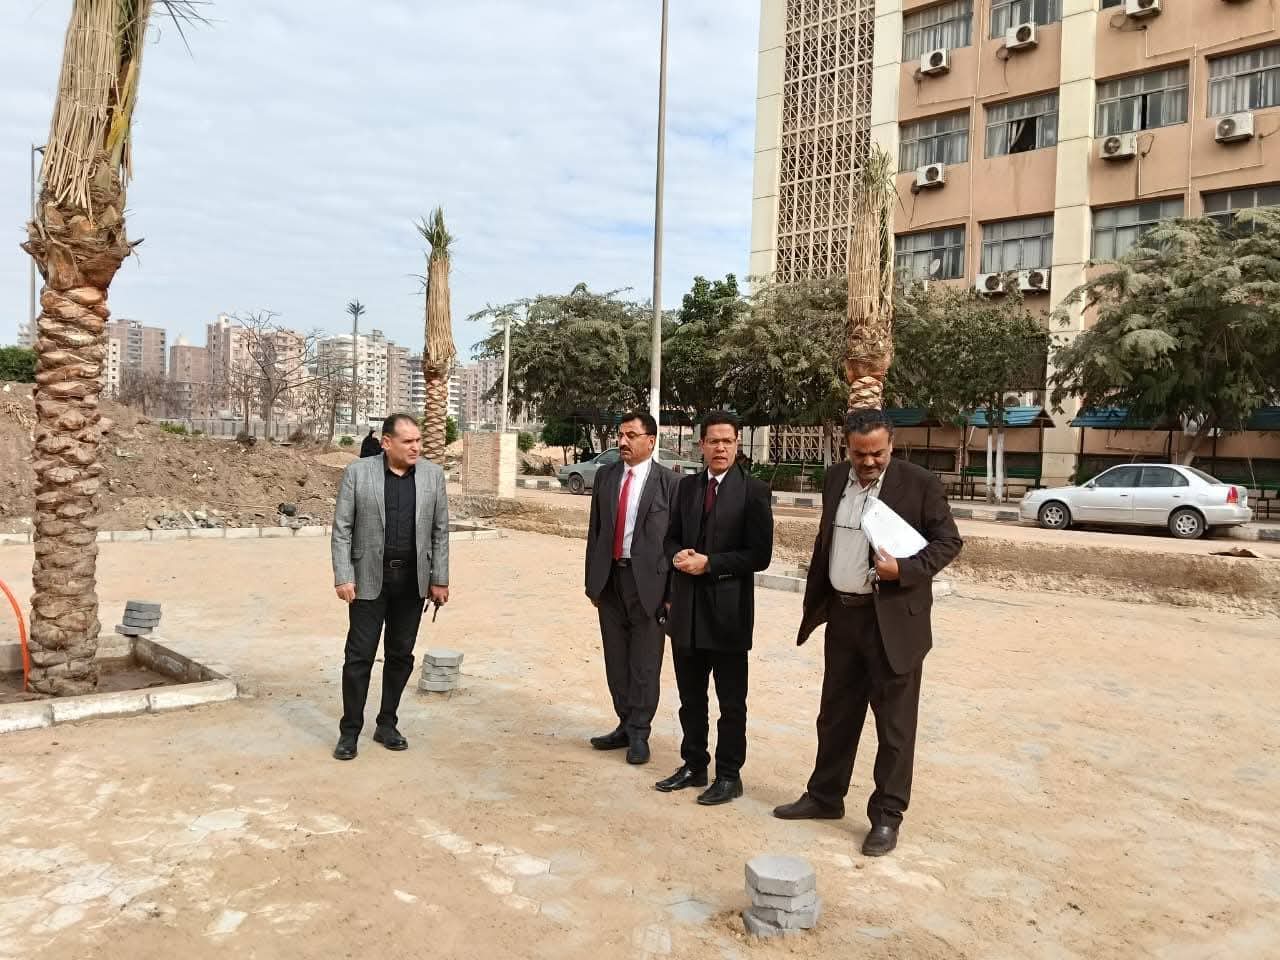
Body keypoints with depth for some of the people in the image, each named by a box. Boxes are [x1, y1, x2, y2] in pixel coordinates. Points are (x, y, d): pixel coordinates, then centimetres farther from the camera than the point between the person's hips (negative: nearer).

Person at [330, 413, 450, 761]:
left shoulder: (432, 475, 2)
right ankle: (350, 730, 13)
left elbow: (440, 531, 5)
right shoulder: (357, 472, -4)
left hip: (413, 580, 3)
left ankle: (387, 725, 23)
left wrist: (439, 579, 2)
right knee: (360, 655, 1)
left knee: (401, 655, 10)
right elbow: (342, 529, -3)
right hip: (369, 579, -2)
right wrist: (343, 576, -10)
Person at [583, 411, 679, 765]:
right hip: (610, 578, 5)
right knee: (616, 660, 13)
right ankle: (625, 726, 27)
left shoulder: (668, 482, -6)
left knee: (645, 663, 4)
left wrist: (673, 591, -9)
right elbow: (595, 531, 11)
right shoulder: (605, 476, 8)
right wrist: (593, 580, 8)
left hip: (647, 581, -5)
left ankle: (639, 734, 16)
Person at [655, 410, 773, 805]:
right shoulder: (686, 485, 8)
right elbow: (672, 536, 14)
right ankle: (693, 765, 32)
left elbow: (759, 554, -12)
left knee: (731, 700, 7)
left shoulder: (753, 490, -8)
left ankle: (729, 775, 20)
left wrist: (710, 563, -18)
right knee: (690, 696, 17)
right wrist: (678, 556, -8)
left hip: (727, 609, -5)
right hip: (687, 607, 5)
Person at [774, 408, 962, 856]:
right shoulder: (836, 478, 7)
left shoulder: (919, 482, -9)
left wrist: (904, 570, -22)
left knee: (894, 722, 5)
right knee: (835, 714, 17)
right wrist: (814, 602, 13)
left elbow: (949, 541, -6)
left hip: (893, 619, -5)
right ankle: (825, 796, 32)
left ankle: (887, 815, 18)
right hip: (842, 615, 6)